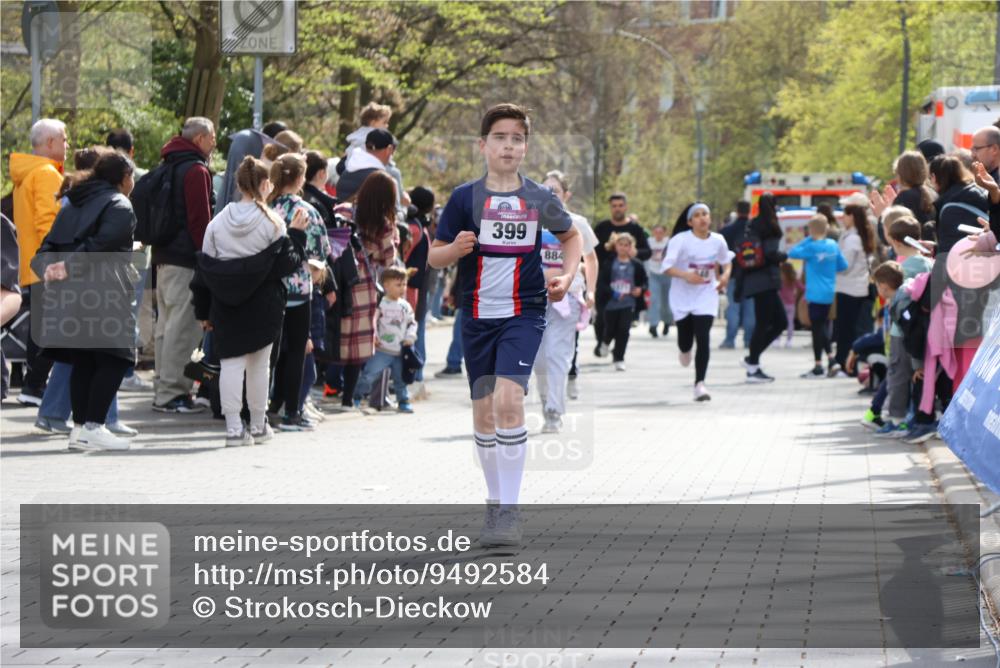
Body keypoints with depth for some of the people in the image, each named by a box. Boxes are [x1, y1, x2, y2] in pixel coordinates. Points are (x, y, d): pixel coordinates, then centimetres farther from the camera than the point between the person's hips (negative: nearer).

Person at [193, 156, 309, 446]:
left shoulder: (218, 223, 1)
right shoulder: (272, 223, -9)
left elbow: (205, 268, 4)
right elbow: (288, 263, -6)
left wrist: (204, 311, 11)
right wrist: (296, 234, 8)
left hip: (226, 308, 2)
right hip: (262, 307, -1)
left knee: (231, 363, 2)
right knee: (259, 364, 10)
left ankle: (234, 427, -4)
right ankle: (258, 426, 20)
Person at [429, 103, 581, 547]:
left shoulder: (539, 199, 2)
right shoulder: (465, 198, 0)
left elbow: (571, 235, 21)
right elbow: (433, 257, 4)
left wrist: (567, 275, 4)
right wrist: (456, 248, -18)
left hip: (524, 314, -2)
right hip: (477, 318, 2)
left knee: (508, 400, -20)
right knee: (483, 412, 8)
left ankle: (509, 511, -17)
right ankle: (495, 503, 25)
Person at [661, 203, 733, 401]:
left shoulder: (718, 240, -2)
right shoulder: (681, 240, -13)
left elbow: (726, 262, 16)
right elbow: (666, 266, -17)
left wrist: (725, 275, -5)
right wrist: (686, 275, -34)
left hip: (706, 295, 1)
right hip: (682, 296, -1)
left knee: (703, 338, -12)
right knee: (685, 339, 10)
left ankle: (699, 383, -10)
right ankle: (684, 349, 50)